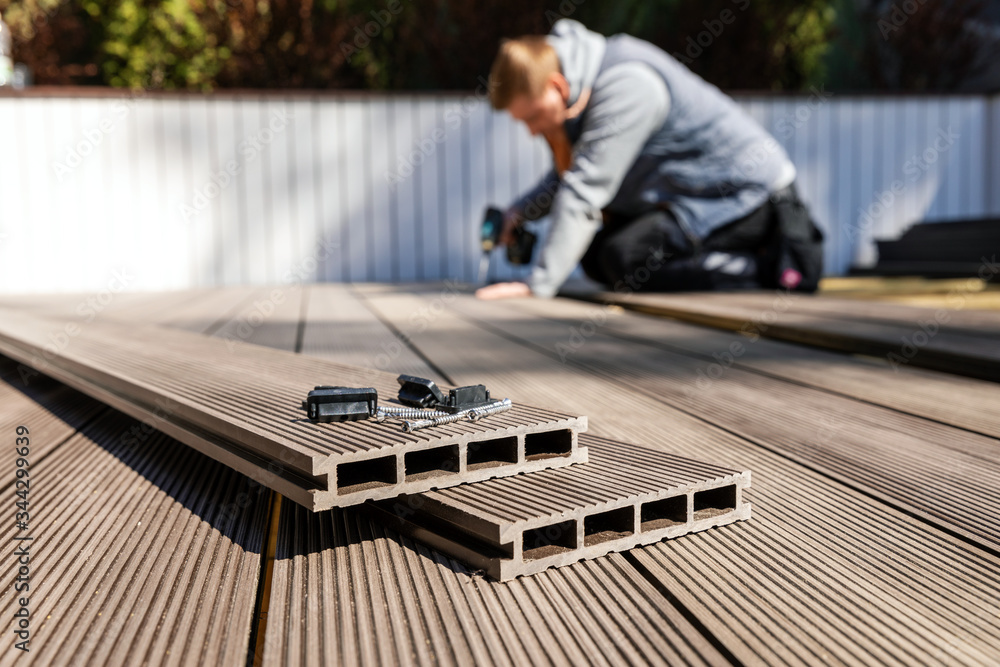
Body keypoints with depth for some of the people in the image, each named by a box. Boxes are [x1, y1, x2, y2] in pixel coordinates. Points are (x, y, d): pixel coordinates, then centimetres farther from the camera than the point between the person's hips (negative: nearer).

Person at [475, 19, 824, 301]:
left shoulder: (625, 85, -27)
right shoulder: (579, 86, 2)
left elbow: (585, 190, -31)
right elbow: (567, 175, 13)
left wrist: (537, 285, -31)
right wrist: (522, 210, -5)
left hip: (746, 187, -10)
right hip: (692, 188, 10)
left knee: (624, 259, -23)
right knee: (595, 257, 9)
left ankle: (771, 263, -14)